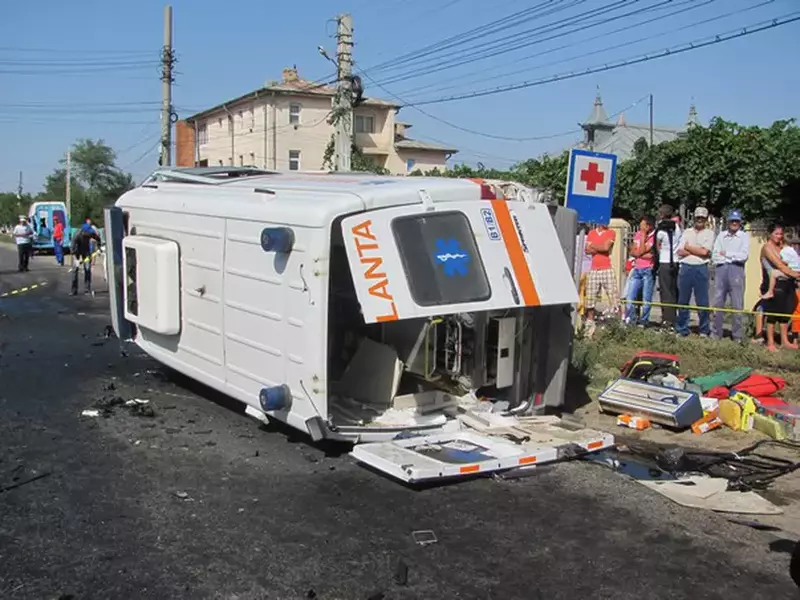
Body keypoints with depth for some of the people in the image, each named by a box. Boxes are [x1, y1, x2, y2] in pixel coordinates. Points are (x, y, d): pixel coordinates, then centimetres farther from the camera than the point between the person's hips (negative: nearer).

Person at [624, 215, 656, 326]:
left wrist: (643, 236, -11)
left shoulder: (654, 237, -9)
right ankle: (629, 320, 14)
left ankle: (643, 322, 7)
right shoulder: (638, 234, 9)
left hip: (648, 270, -6)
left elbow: (641, 251, -15)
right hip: (637, 269, 6)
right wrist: (644, 255, -11)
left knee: (646, 299, 0)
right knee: (630, 297, 5)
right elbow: (632, 252, 5)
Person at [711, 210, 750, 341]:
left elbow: (744, 255, -6)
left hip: (736, 270, -3)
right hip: (721, 269, 3)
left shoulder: (744, 236, 8)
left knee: (737, 305, -2)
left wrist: (726, 254, -1)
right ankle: (716, 333, 9)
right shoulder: (721, 236, 15)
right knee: (718, 302, 3)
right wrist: (734, 256, -3)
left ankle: (737, 335, 2)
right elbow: (714, 256, 5)